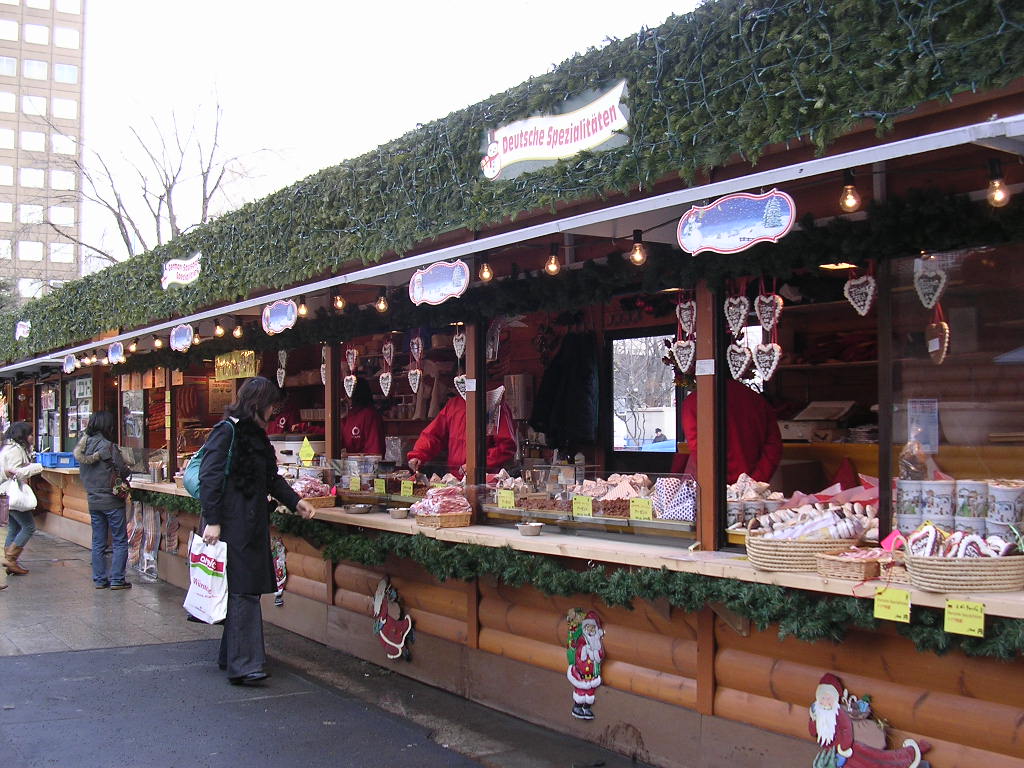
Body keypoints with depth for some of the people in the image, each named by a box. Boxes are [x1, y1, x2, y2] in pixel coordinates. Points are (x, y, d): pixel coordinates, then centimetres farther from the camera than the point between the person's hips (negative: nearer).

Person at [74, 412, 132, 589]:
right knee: (120, 541, 2)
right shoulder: (108, 447, -15)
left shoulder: (83, 447, 5)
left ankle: (100, 579, 15)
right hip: (112, 501, -6)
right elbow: (124, 471, -12)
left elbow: (83, 474, 12)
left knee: (98, 542, 12)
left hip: (92, 500, 6)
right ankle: (116, 579, 1)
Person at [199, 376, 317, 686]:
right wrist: (212, 521, -20)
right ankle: (243, 665, -7)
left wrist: (294, 501, 15)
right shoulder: (227, 431, -9)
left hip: (252, 525, 9)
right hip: (232, 525, -9)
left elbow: (271, 477, 26)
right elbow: (209, 478, -15)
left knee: (245, 590, 11)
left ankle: (231, 657, 20)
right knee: (242, 592, -9)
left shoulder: (255, 434, 18)